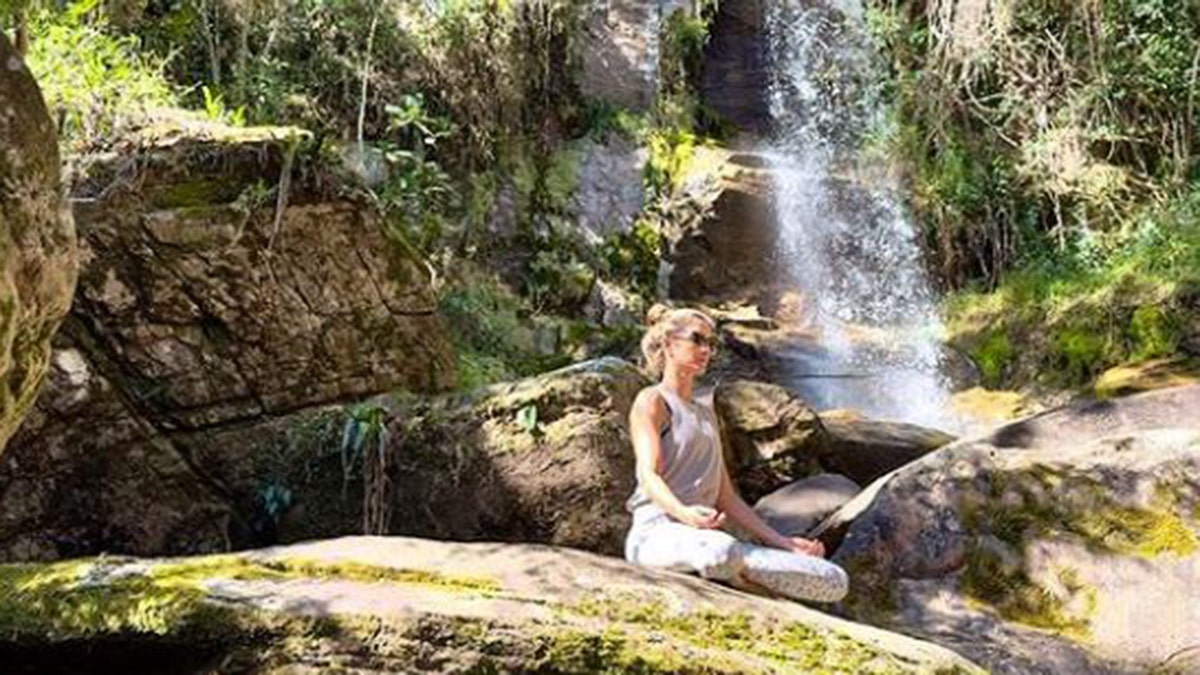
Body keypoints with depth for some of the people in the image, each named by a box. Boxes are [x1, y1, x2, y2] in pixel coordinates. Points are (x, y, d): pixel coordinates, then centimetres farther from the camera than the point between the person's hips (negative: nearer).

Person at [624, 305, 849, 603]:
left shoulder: (706, 411, 27)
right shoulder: (652, 401, 4)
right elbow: (649, 475, -13)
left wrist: (782, 542, 18)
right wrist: (684, 513, -33)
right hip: (657, 532, -6)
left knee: (835, 582, -7)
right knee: (721, 552, -44)